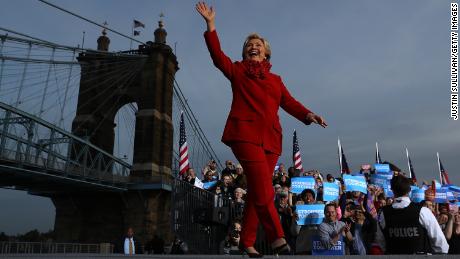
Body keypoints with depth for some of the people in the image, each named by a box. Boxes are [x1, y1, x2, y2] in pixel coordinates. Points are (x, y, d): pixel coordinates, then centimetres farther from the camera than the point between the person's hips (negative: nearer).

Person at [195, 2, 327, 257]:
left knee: (257, 191, 2)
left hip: (271, 138, 4)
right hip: (245, 133, -4)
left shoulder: (275, 79, 25)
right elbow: (217, 55, 6)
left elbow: (289, 102, 14)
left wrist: (308, 115, -3)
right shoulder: (237, 71, 18)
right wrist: (211, 25, -1)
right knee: (263, 189, -19)